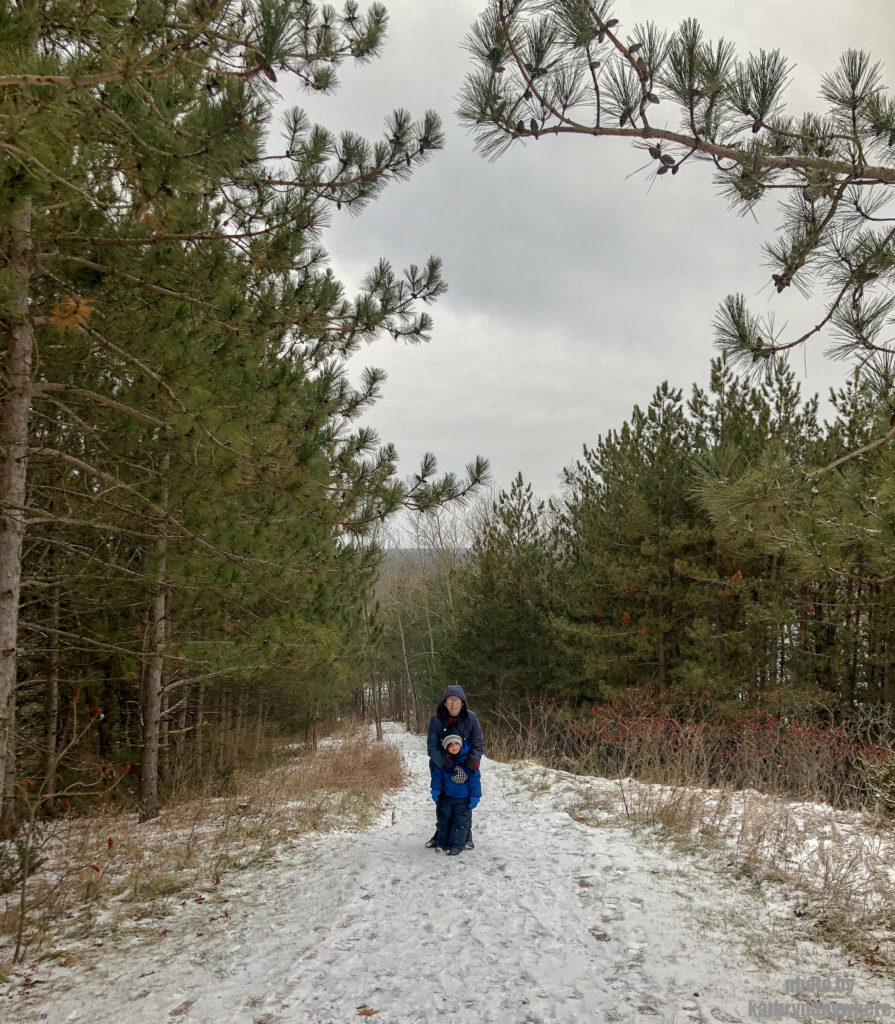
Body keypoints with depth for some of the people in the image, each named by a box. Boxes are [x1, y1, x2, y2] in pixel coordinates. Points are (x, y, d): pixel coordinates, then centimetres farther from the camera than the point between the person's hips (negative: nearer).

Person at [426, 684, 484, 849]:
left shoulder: (470, 718, -15)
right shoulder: (436, 719, -15)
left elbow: (478, 745, -12)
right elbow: (432, 747, -17)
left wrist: (472, 762, -29)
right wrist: (446, 764, -30)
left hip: (463, 766, 0)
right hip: (441, 766, 1)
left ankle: (466, 836, 22)